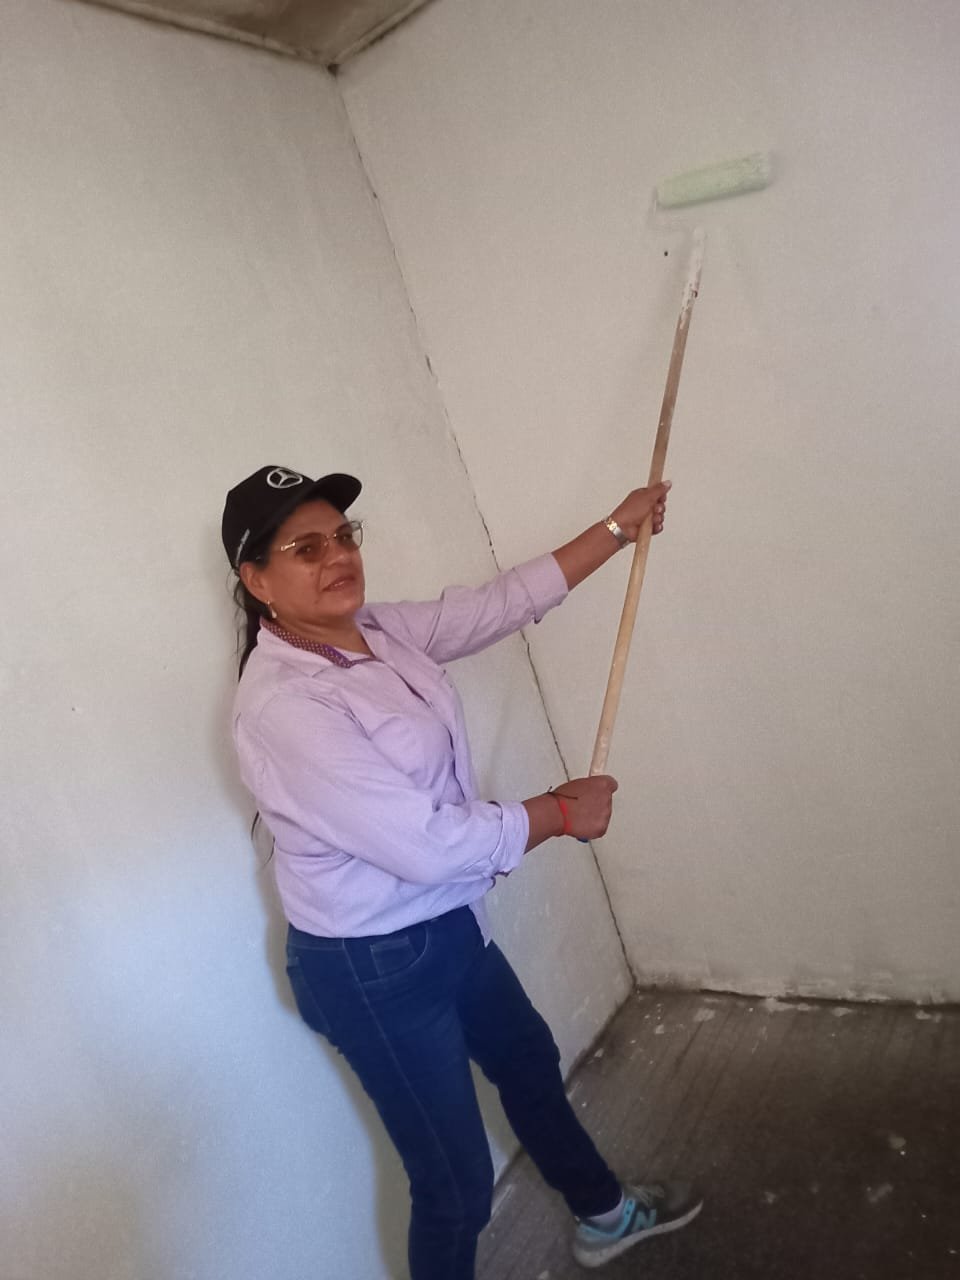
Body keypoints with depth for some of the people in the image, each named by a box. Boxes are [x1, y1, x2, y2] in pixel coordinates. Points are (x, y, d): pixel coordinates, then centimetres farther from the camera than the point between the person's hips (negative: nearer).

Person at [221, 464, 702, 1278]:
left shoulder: (381, 631, -4)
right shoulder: (281, 706, -29)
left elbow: (501, 603, 7)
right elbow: (427, 843, -31)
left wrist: (617, 528, 11)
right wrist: (563, 812, -17)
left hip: (448, 927, 9)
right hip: (375, 969, -9)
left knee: (530, 1064, 29)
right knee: (458, 1185, 7)